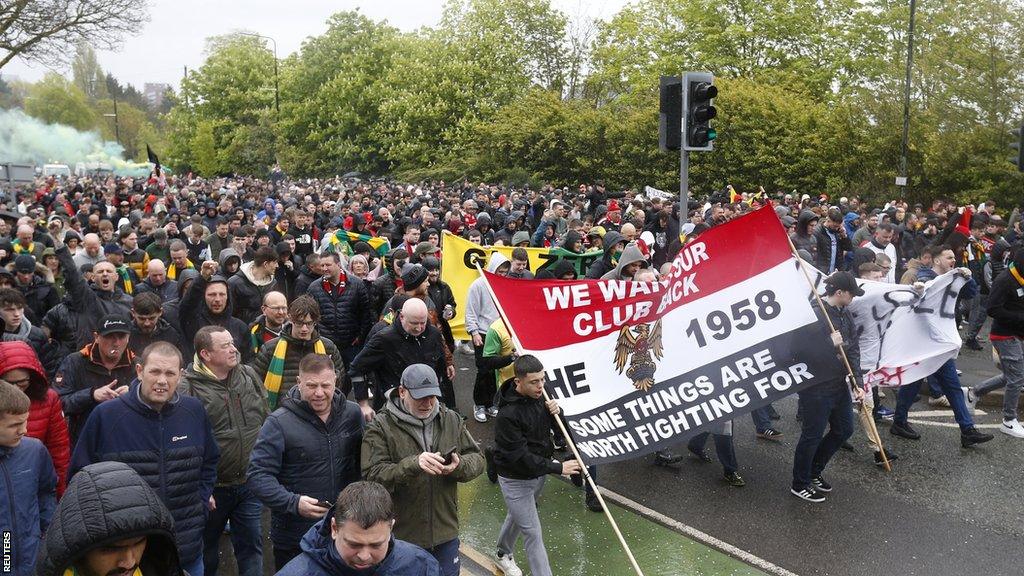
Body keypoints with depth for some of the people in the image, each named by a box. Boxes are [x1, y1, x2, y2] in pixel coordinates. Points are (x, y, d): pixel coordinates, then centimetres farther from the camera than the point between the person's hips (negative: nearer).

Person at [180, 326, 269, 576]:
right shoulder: (188, 387, -14)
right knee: (207, 548, 17)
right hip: (211, 487, -3)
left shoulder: (249, 375, 2)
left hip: (249, 483, 4)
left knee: (251, 545, 12)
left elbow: (267, 421, 12)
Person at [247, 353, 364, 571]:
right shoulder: (279, 422, -14)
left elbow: (363, 463, 11)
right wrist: (293, 503, -27)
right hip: (294, 536, -3)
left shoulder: (352, 414, 0)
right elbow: (257, 475, -15)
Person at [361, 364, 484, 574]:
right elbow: (372, 476, -19)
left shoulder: (452, 420, 3)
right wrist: (413, 464, -34)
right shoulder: (381, 427, -11)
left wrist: (459, 466, -18)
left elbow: (477, 459, 6)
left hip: (446, 532, 4)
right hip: (403, 536, -4)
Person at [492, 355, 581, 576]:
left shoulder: (539, 395, -9)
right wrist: (558, 468, -27)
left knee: (517, 515, 29)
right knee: (533, 533, -1)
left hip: (538, 472, 8)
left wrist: (556, 412, -16)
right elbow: (520, 458, -30)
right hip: (516, 479, -8)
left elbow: (552, 425, 9)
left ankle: (504, 555, 53)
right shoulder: (507, 414, -33)